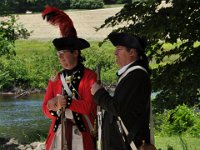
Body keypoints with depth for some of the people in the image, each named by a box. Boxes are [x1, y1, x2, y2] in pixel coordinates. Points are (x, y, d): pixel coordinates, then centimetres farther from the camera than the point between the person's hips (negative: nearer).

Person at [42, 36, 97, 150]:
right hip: (58, 132, 3)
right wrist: (54, 107, -15)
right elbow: (46, 108, 7)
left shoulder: (89, 76, -2)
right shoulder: (55, 79, 10)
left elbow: (89, 106, -11)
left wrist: (66, 102, -17)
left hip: (81, 133, -3)